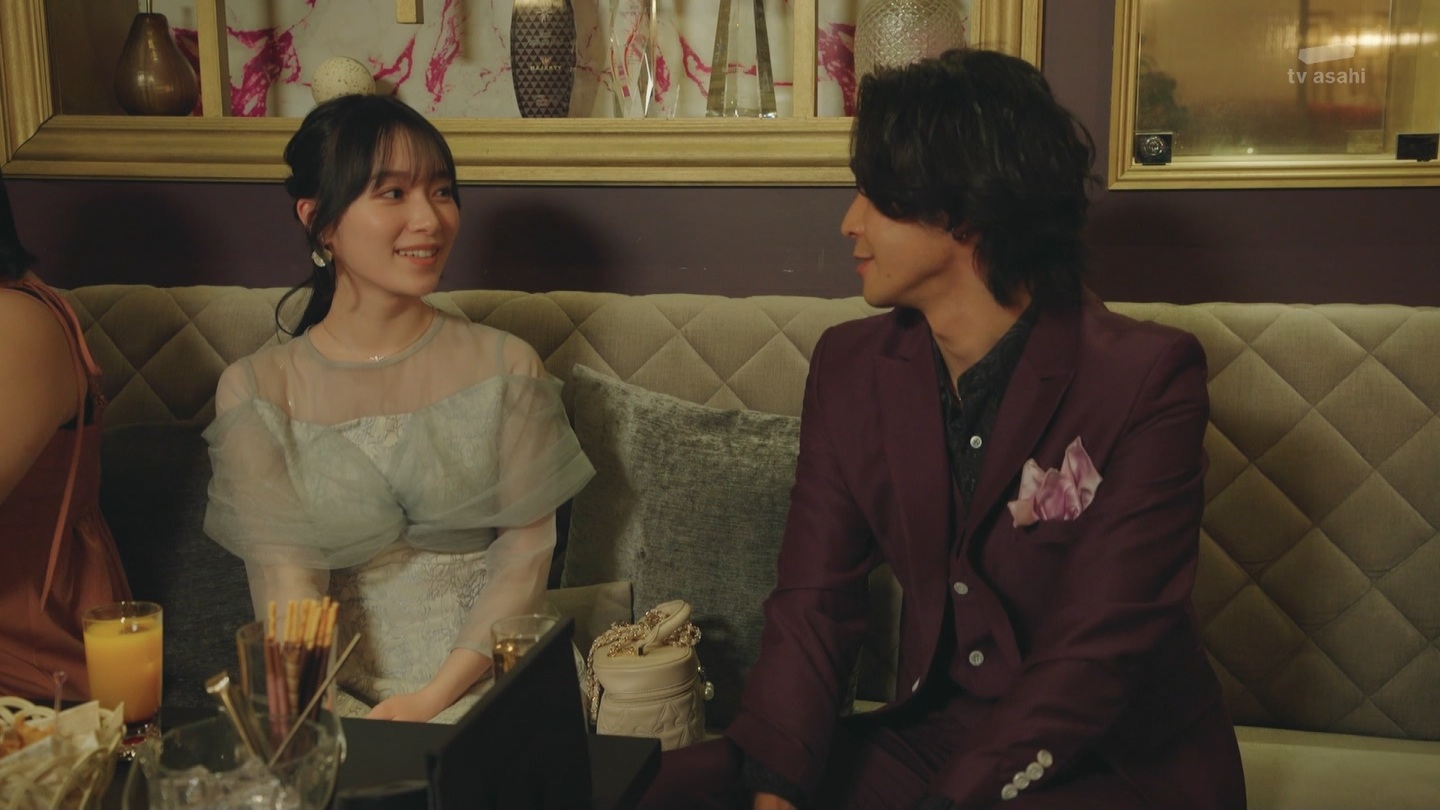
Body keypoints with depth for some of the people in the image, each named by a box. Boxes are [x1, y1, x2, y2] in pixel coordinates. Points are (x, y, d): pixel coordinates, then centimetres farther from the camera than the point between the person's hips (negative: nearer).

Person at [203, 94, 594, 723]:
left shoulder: (506, 367, 3)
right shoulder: (256, 391, 1)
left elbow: (525, 552, -1)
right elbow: (283, 578, -7)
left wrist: (436, 696, -15)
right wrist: (341, 720, -23)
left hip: (483, 683, 0)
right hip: (339, 696, 0)